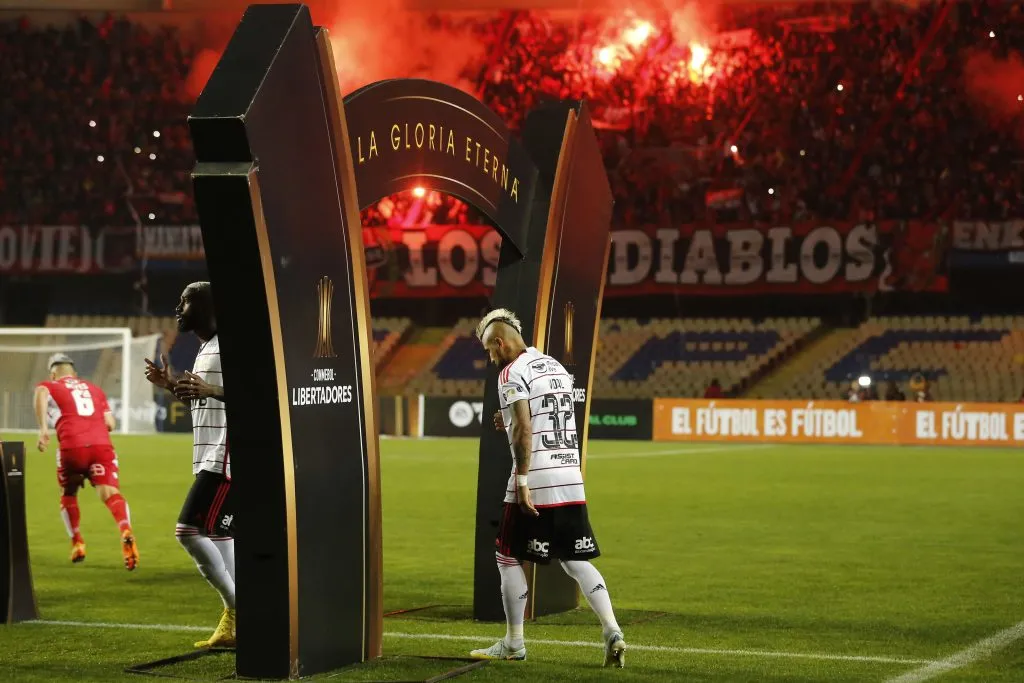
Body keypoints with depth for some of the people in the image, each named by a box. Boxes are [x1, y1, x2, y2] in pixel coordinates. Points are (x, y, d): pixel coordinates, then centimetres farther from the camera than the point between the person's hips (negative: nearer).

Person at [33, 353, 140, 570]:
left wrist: (43, 429, -16)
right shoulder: (94, 389, 29)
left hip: (72, 446, -1)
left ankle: (77, 543, 25)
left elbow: (41, 393, -8)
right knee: (110, 492, -13)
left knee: (68, 494, 24)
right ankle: (126, 533, -40)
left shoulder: (50, 386, 20)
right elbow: (110, 424, 20)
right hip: (101, 444, 1)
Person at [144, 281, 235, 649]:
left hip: (226, 455, -11)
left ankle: (237, 613, -8)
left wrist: (211, 390, -33)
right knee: (218, 535, 11)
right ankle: (234, 623, 15)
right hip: (210, 457, 11)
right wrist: (171, 385, 19)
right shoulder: (206, 348, 20)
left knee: (190, 530, -14)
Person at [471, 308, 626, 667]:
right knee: (576, 560, 10)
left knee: (508, 557, 7)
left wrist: (521, 480, -19)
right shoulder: (556, 367, 17)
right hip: (571, 480, 7)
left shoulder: (513, 373, -7)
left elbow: (525, 429, -18)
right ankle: (612, 632, -5)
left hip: (536, 479, -7)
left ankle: (513, 643, 11)